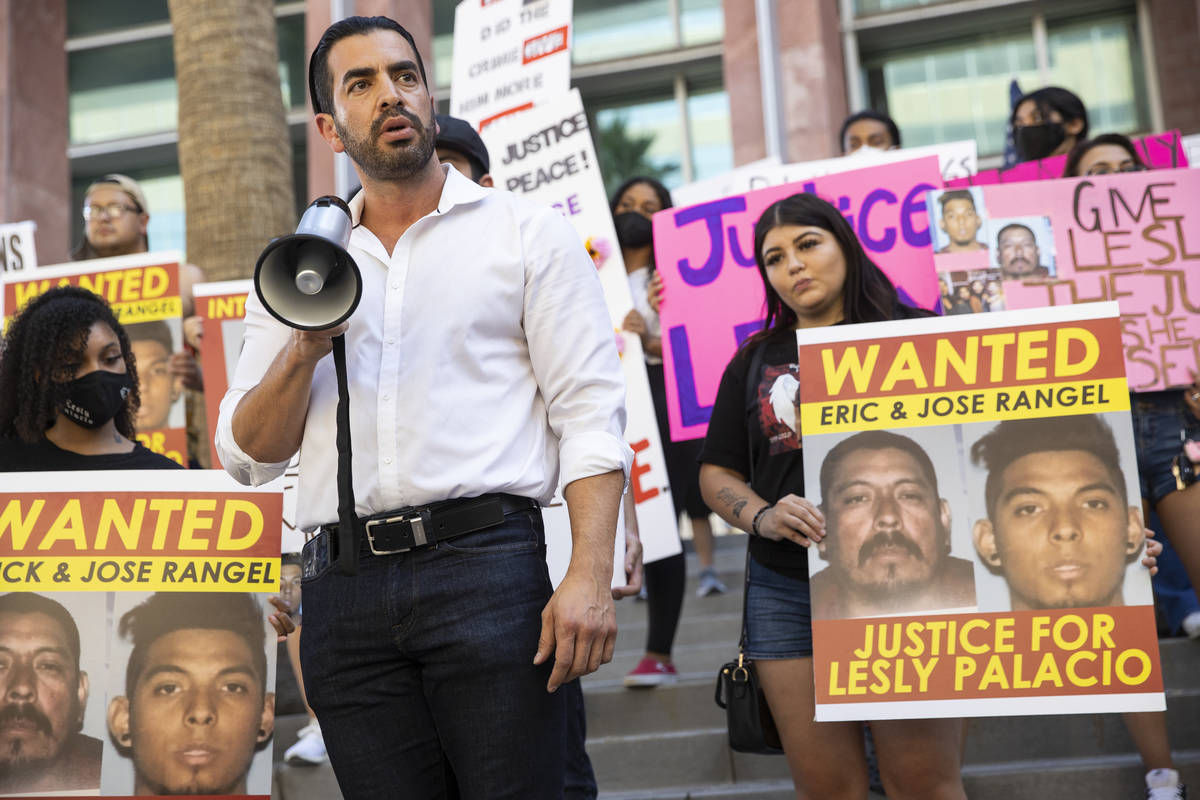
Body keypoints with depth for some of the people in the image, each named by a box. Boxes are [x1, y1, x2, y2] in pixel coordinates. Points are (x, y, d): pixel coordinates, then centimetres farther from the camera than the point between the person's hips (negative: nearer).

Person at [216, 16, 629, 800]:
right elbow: (249, 455, 13)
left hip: (484, 563, -3)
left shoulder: (527, 231, 7)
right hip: (343, 588, 3)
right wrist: (303, 351, -5)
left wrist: (590, 575, -15)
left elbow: (590, 413, -2)